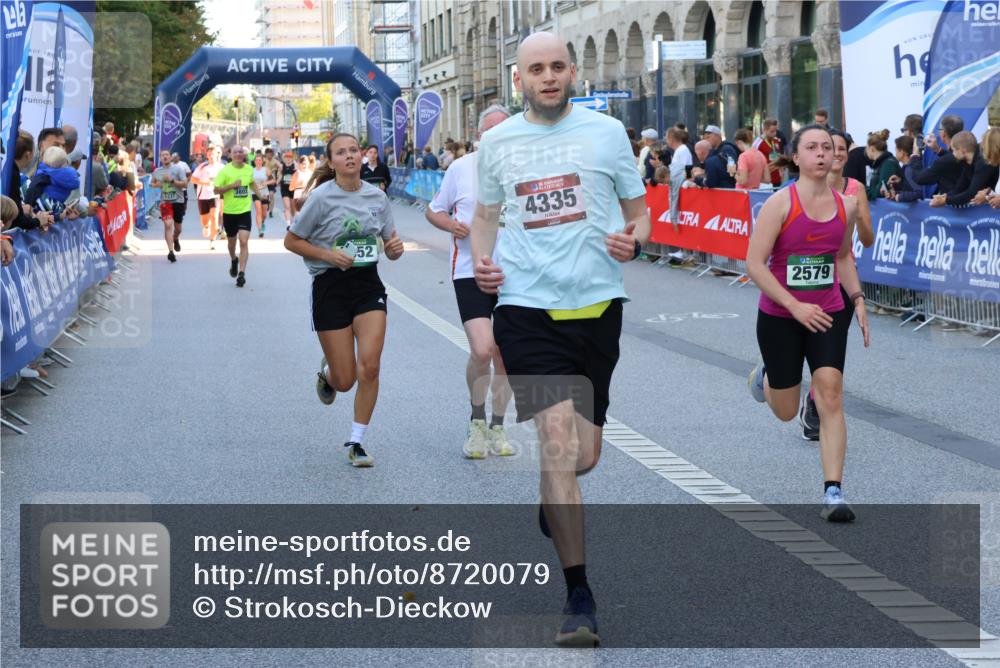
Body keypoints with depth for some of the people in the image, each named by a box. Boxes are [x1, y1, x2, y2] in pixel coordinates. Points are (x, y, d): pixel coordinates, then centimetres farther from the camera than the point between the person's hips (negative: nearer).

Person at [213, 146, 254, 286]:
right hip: (229, 211, -1)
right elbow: (216, 190, -12)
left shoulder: (249, 169, 2)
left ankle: (242, 273, -13)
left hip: (244, 211, 1)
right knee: (231, 241, 17)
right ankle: (233, 261, 48)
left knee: (244, 241, -13)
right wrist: (232, 186, -22)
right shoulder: (225, 171, -10)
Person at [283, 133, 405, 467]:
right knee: (345, 380, 0)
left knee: (369, 366, -13)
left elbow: (390, 246, 12)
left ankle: (356, 442, 2)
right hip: (330, 286, -3)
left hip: (368, 283, 3)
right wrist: (329, 255, -17)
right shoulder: (321, 197, -10)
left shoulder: (377, 196, 2)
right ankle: (327, 372, 40)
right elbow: (291, 241, -4)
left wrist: (396, 248, -11)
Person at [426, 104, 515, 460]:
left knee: (504, 356, 7)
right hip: (470, 272, -2)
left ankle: (497, 427, 24)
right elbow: (433, 211, 10)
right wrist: (451, 225, -11)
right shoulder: (460, 168, 0)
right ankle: (476, 420, 9)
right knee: (482, 351, -15)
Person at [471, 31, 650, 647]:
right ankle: (579, 597, -9)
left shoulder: (607, 131, 4)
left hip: (597, 303, 1)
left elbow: (639, 211, 10)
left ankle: (550, 500, 47)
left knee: (585, 455, 9)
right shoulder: (497, 142, 7)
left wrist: (633, 239, -12)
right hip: (527, 306, -1)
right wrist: (481, 261, 1)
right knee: (558, 442, -14)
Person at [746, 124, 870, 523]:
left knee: (830, 393, -15)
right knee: (786, 412, 11)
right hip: (779, 317, -2)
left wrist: (857, 299, 7)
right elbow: (754, 263, -17)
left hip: (828, 314, 2)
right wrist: (795, 306, -23)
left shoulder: (845, 207, 1)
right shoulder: (780, 204, -14)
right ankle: (764, 376, 49)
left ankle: (834, 493, -14)